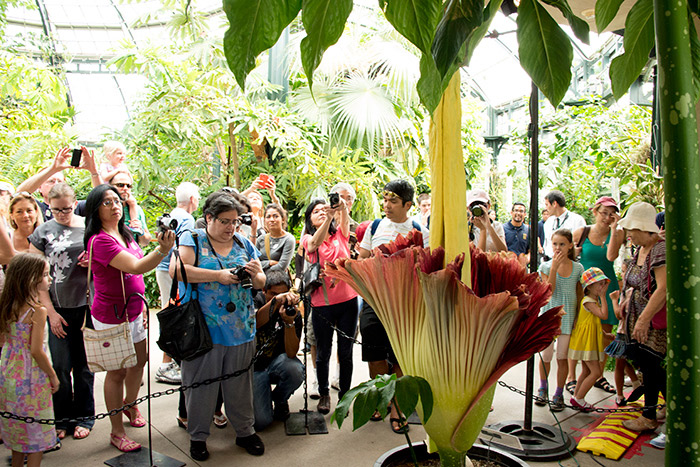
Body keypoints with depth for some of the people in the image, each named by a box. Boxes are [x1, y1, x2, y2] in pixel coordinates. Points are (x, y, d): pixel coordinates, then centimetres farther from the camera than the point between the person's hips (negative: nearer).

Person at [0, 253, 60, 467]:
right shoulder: (37, 311, -22)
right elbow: (36, 352, -20)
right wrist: (53, 377, -9)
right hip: (30, 377, -7)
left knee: (18, 426, 22)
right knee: (36, 430, 6)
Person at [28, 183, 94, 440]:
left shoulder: (89, 226, 5)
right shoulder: (42, 232, 2)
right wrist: (50, 311, -5)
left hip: (87, 306, 0)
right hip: (59, 309, 0)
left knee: (84, 366, 8)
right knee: (60, 366, 4)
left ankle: (84, 417, 22)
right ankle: (62, 418, 21)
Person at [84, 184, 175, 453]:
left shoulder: (124, 235, 7)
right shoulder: (100, 240, -21)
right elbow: (135, 267, -33)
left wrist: (142, 304, 17)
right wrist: (163, 250, -47)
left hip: (132, 311, 8)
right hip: (112, 316, -8)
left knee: (139, 362, 21)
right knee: (117, 372, 3)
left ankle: (130, 405, 46)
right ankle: (117, 432, 18)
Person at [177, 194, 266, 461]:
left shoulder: (243, 243, 11)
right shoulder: (192, 239, -1)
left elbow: (260, 284, 13)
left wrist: (256, 274, -12)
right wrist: (219, 275, -19)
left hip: (241, 329, 3)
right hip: (203, 329, -3)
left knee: (240, 384, 14)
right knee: (201, 384, 8)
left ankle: (245, 431, 30)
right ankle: (198, 436, 27)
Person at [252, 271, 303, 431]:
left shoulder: (293, 312, -9)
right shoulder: (256, 301, -11)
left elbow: (291, 353, -19)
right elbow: (255, 323, -35)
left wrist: (289, 323, -34)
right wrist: (275, 301, -51)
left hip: (276, 362, 1)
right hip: (254, 367, -1)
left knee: (295, 371, -34)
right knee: (261, 422, -17)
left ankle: (280, 400, 2)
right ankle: (262, 399, 22)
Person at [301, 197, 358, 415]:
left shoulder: (340, 234, 6)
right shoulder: (308, 239, 1)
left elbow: (345, 220, -15)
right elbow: (315, 243, -23)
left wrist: (342, 208, -38)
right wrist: (328, 218, -39)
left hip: (348, 300, 1)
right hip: (322, 304, -1)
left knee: (345, 352, 8)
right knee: (323, 352, 10)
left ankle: (344, 395, 25)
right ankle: (324, 393, 30)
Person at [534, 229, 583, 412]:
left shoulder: (578, 268, 2)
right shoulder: (546, 266, -3)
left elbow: (580, 295, 10)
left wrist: (579, 317, 3)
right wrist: (554, 268, -21)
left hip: (568, 316, 1)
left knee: (562, 357, 4)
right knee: (546, 356, 5)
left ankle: (558, 394, 18)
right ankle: (543, 388, 30)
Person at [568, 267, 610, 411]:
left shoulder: (596, 300, 14)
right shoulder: (588, 301, -17)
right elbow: (604, 315, -28)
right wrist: (603, 297, -20)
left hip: (591, 341, 10)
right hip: (585, 340, -10)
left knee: (586, 371, 15)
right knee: (596, 371, -9)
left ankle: (576, 397, 23)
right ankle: (578, 398, -2)